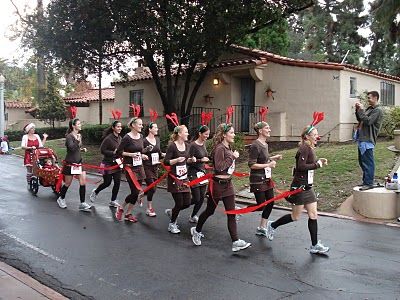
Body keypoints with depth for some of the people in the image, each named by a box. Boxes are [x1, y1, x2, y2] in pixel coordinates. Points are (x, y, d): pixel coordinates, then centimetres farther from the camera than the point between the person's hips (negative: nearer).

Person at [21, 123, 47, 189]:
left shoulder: (37, 136, 12)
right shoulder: (25, 137, -1)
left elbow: (41, 145, 10)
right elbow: (22, 146, -9)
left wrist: (45, 138, 8)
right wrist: (31, 147, -21)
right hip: (29, 156, -3)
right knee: (29, 172, -3)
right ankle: (29, 184, 8)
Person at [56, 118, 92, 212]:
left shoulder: (79, 136, 9)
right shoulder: (69, 136, -13)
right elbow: (71, 148, -27)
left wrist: (82, 149, 5)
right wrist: (77, 140, -28)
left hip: (79, 162, 6)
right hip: (70, 163, -6)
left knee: (83, 182, -4)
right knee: (67, 184, 7)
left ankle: (82, 204, 1)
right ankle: (61, 199, 33)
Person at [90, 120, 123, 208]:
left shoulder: (120, 138, 5)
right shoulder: (108, 138, -17)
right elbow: (102, 150, -17)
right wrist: (113, 152, -24)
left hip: (117, 164, 6)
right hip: (108, 164, -6)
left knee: (117, 182, 2)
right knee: (107, 182, 4)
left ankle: (113, 201, 15)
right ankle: (95, 192, 34)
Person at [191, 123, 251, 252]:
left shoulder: (228, 148, 8)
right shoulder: (219, 148, -18)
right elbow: (219, 167, -26)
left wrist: (233, 156, 4)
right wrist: (232, 157, -21)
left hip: (227, 184, 8)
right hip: (218, 184, -7)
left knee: (231, 213, 3)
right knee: (209, 210, 12)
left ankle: (235, 242, 5)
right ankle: (196, 231, 36)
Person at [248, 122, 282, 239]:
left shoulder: (265, 144, 10)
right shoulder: (255, 146, -18)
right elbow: (252, 165, -21)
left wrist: (273, 158, 10)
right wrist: (268, 165, -20)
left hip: (267, 179, 9)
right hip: (258, 180, -9)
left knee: (270, 203, 9)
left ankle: (262, 228, 20)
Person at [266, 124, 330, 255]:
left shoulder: (310, 148, 12)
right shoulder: (304, 148, -17)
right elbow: (301, 166, -26)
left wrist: (319, 161, 3)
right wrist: (317, 164, -18)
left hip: (307, 187, 9)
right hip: (299, 186, -9)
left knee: (313, 215, 7)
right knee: (295, 217, 3)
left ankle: (315, 246, 14)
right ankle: (272, 225, 25)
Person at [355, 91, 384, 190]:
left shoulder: (378, 110, -10)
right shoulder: (369, 108, 17)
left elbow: (368, 121, -20)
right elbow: (359, 119, 20)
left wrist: (361, 110, -15)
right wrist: (358, 110, 7)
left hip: (368, 140, -10)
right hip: (362, 138, 10)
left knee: (368, 162, -7)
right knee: (362, 161, 16)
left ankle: (368, 183, -3)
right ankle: (365, 180, 26)